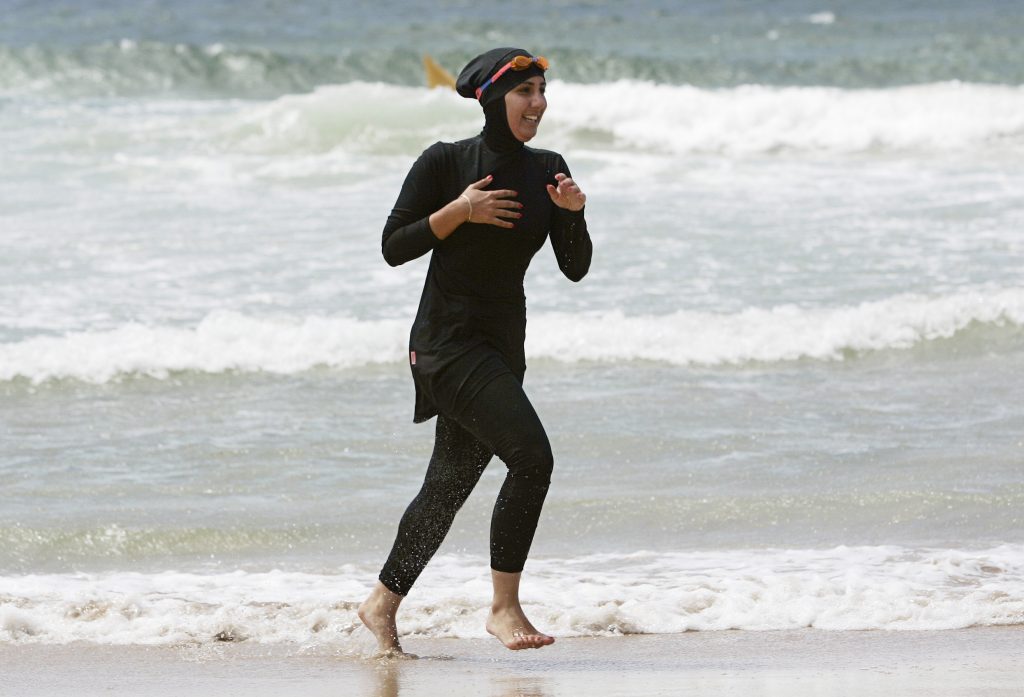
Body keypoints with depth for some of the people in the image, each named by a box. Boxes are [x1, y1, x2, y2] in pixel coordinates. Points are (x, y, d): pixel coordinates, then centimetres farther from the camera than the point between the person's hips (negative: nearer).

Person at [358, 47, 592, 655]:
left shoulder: (547, 170, 7)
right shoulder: (445, 163, -8)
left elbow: (576, 268, 5)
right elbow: (394, 247, -7)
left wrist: (574, 213, -12)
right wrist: (461, 211, -17)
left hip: (504, 342, 7)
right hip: (449, 338, -7)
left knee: (452, 481, 13)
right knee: (531, 455, -21)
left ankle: (383, 603, 29)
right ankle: (505, 606, -13)